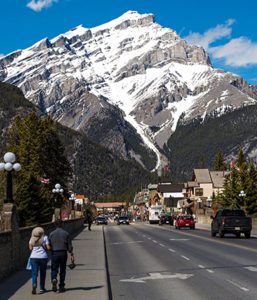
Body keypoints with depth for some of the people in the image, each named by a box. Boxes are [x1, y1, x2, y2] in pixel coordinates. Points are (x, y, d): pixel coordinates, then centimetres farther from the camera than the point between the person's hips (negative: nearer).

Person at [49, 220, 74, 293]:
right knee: (62, 270, 10)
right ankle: (61, 286, 12)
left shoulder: (52, 233, 1)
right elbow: (69, 246, 0)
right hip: (63, 253, 0)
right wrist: (72, 255, 3)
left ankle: (54, 279, -22)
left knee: (54, 269, 7)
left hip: (54, 253, 0)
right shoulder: (66, 233, 2)